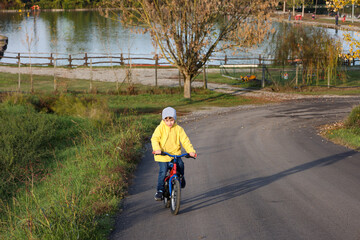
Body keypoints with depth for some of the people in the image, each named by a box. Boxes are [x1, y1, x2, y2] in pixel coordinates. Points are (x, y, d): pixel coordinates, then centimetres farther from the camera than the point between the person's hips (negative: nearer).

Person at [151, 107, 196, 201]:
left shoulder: (178, 129, 3)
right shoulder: (160, 128, -3)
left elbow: (185, 140, -2)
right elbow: (155, 139, -14)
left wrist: (191, 151, -16)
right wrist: (157, 149, -33)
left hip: (175, 153, 2)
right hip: (162, 155, -2)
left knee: (180, 165, -19)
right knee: (163, 172, -13)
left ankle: (181, 177, 14)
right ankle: (159, 190, 0)